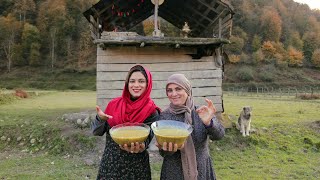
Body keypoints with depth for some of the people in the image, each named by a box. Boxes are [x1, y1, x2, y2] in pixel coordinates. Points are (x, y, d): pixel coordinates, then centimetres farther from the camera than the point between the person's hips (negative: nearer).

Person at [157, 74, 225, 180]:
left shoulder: (201, 112, -6)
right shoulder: (164, 116, -7)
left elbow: (219, 135, -19)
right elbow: (163, 152, -7)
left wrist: (208, 122, -38)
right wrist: (166, 149, -29)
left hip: (202, 170, 1)